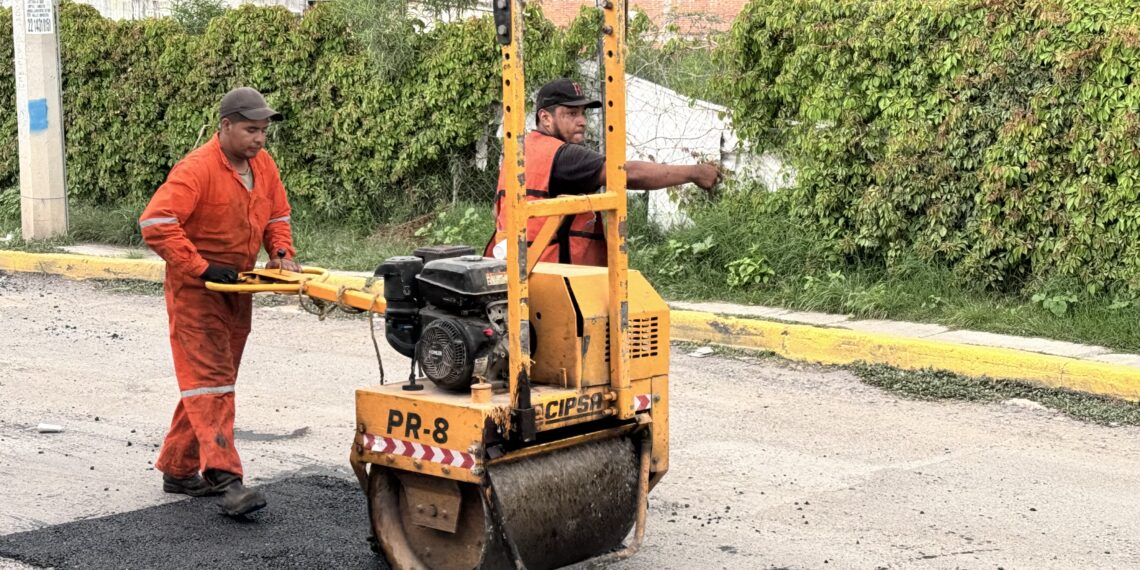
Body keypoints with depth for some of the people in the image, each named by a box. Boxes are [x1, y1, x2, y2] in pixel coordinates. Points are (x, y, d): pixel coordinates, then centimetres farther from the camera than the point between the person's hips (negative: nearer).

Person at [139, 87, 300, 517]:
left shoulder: (263, 165, 4)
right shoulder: (197, 169, -21)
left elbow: (277, 216, 17)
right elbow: (155, 223, -28)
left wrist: (281, 253, -2)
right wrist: (201, 268, -27)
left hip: (236, 289, 8)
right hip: (195, 290, -8)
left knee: (215, 380, 14)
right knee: (209, 380, -14)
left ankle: (179, 470, 24)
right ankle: (225, 479, -21)